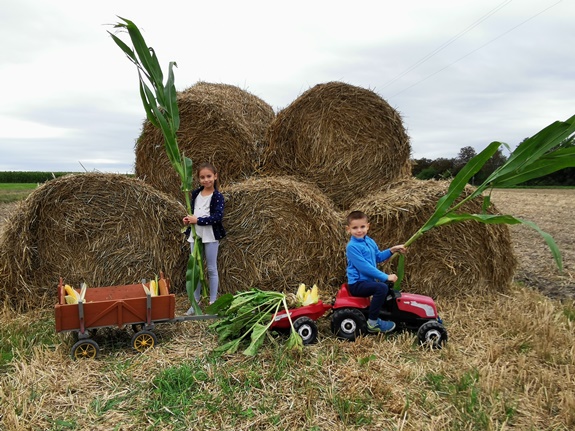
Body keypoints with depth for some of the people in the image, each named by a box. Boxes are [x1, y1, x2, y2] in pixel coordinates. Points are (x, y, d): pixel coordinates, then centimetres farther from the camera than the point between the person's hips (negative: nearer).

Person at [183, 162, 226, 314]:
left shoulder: (217, 196, -9)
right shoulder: (196, 193, 8)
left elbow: (218, 216, -18)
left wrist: (197, 220, -19)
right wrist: (189, 219, -2)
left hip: (211, 236, -5)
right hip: (195, 235, 5)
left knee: (211, 269, 5)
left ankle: (213, 303, 15)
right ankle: (195, 302, 21)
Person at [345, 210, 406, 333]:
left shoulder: (369, 241, 7)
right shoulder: (352, 246, -21)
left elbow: (378, 257, 23)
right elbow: (364, 267, -26)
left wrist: (392, 250, 8)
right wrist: (385, 277, -23)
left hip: (368, 280, 10)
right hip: (357, 284, -10)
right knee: (382, 287, -31)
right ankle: (372, 323, -23)